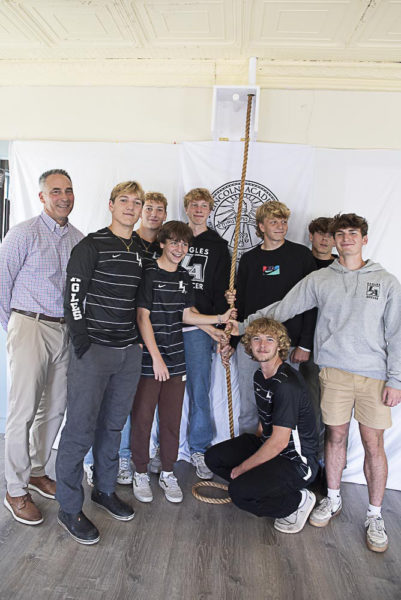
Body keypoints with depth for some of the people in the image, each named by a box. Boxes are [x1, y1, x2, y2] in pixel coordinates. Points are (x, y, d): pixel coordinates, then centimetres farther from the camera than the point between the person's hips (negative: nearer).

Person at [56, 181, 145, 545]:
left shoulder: (142, 251, 12)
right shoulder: (92, 245, -6)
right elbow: (73, 297, -9)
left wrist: (140, 338, 11)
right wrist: (84, 346, -12)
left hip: (129, 352, 6)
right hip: (94, 350, -6)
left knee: (113, 425, 17)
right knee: (81, 429, 1)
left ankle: (105, 490, 35)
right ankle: (69, 510, 18)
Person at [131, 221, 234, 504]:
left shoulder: (184, 276, 9)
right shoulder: (149, 273, -9)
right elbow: (143, 317, -13)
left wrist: (219, 319, 1)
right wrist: (156, 358, -15)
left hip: (176, 358, 6)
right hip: (148, 359, -5)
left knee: (172, 418, 13)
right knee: (142, 417, 6)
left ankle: (168, 472, 30)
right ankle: (141, 472, 26)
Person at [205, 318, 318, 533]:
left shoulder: (287, 384, -26)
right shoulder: (259, 375, 4)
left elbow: (279, 442, -26)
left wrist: (241, 468, -17)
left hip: (296, 460, -9)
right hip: (267, 445, 9)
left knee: (239, 492, -25)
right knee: (213, 457, 0)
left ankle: (299, 501, 0)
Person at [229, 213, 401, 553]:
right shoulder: (319, 280, 6)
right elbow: (281, 309, 7)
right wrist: (243, 326, 4)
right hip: (334, 371, 1)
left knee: (373, 444, 4)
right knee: (335, 436, 11)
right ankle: (332, 500, 32)